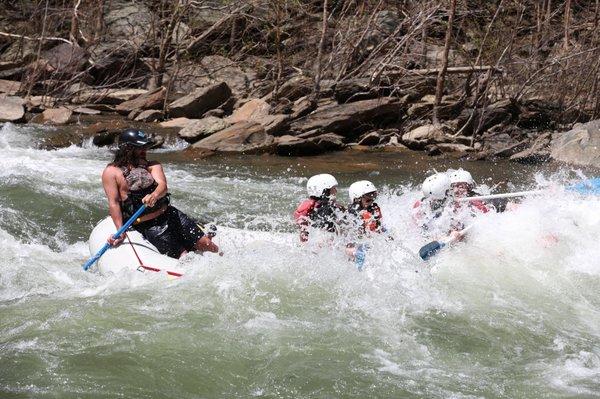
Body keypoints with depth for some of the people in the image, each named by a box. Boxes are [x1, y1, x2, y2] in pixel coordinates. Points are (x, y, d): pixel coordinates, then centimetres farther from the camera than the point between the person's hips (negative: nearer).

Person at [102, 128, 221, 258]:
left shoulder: (152, 166, 8)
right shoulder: (111, 172, -1)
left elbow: (163, 186, -11)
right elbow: (113, 203, -9)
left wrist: (154, 195, -36)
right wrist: (120, 232, -19)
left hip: (170, 214, 4)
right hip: (148, 227, -4)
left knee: (205, 244, -6)